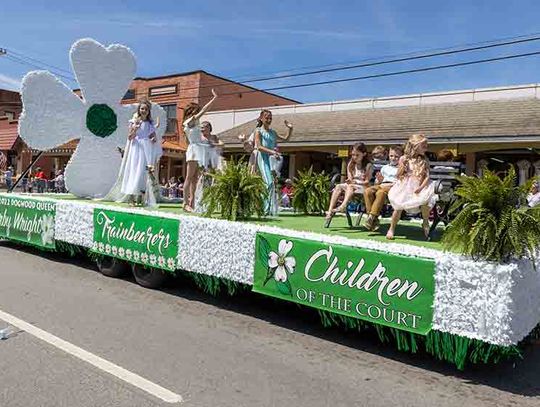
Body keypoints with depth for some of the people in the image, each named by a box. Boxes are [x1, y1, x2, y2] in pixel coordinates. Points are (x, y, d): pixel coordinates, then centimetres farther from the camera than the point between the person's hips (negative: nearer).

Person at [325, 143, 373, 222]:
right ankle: (330, 211, -38)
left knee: (350, 186, -36)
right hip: (352, 185, 5)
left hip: (363, 187, -5)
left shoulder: (368, 166, -2)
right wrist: (350, 181, -14)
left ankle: (343, 206, -59)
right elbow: (350, 178, 10)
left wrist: (356, 182, -22)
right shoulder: (351, 165, 14)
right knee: (338, 186, -24)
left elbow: (367, 182, -8)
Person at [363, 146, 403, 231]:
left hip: (393, 186, -5)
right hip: (382, 185, 5)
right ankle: (372, 217, -30)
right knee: (367, 191, -27)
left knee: (380, 192, -39)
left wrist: (391, 184, -15)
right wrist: (379, 180, 1)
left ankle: (372, 216, -39)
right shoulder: (385, 167, 28)